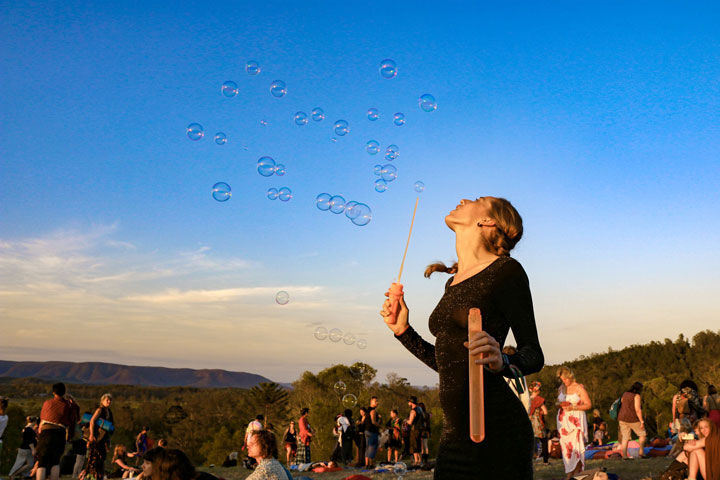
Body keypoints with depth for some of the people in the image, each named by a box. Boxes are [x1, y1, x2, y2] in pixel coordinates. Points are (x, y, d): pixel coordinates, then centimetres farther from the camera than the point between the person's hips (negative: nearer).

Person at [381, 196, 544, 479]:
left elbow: (534, 355, -8)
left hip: (495, 426, -7)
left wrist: (502, 362, -28)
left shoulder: (505, 270, -6)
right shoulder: (453, 283, 15)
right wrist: (402, 330, 12)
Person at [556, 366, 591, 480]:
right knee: (565, 446, 0)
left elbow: (589, 405, -5)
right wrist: (559, 404, -1)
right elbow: (557, 402, 24)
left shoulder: (579, 388, -3)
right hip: (563, 420, 5)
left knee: (576, 446, -10)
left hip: (576, 420, -5)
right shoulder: (561, 388, 12)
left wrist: (573, 407, -16)